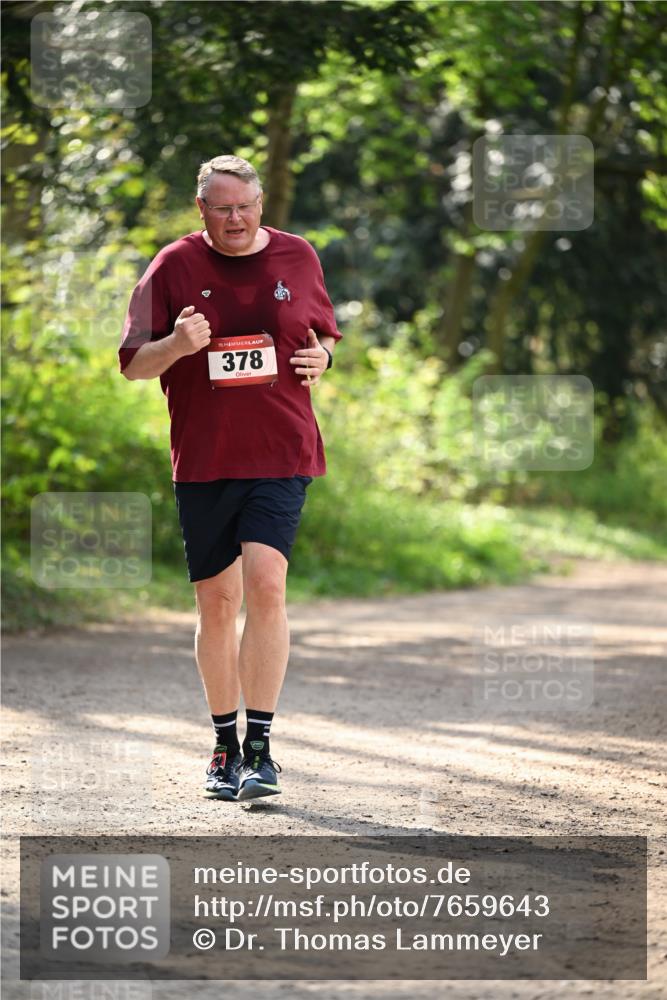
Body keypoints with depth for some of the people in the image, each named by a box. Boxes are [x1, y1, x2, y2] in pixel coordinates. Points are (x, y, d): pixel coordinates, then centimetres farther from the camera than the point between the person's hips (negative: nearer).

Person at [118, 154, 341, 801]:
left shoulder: (298, 258, 7)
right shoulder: (173, 267, 2)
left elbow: (324, 333, 22)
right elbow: (134, 365, 3)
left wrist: (321, 357, -1)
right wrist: (176, 343, -18)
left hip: (281, 456, -1)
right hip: (202, 460, 1)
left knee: (265, 584, -17)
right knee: (216, 603, 6)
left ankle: (260, 747, -14)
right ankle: (225, 747, 20)